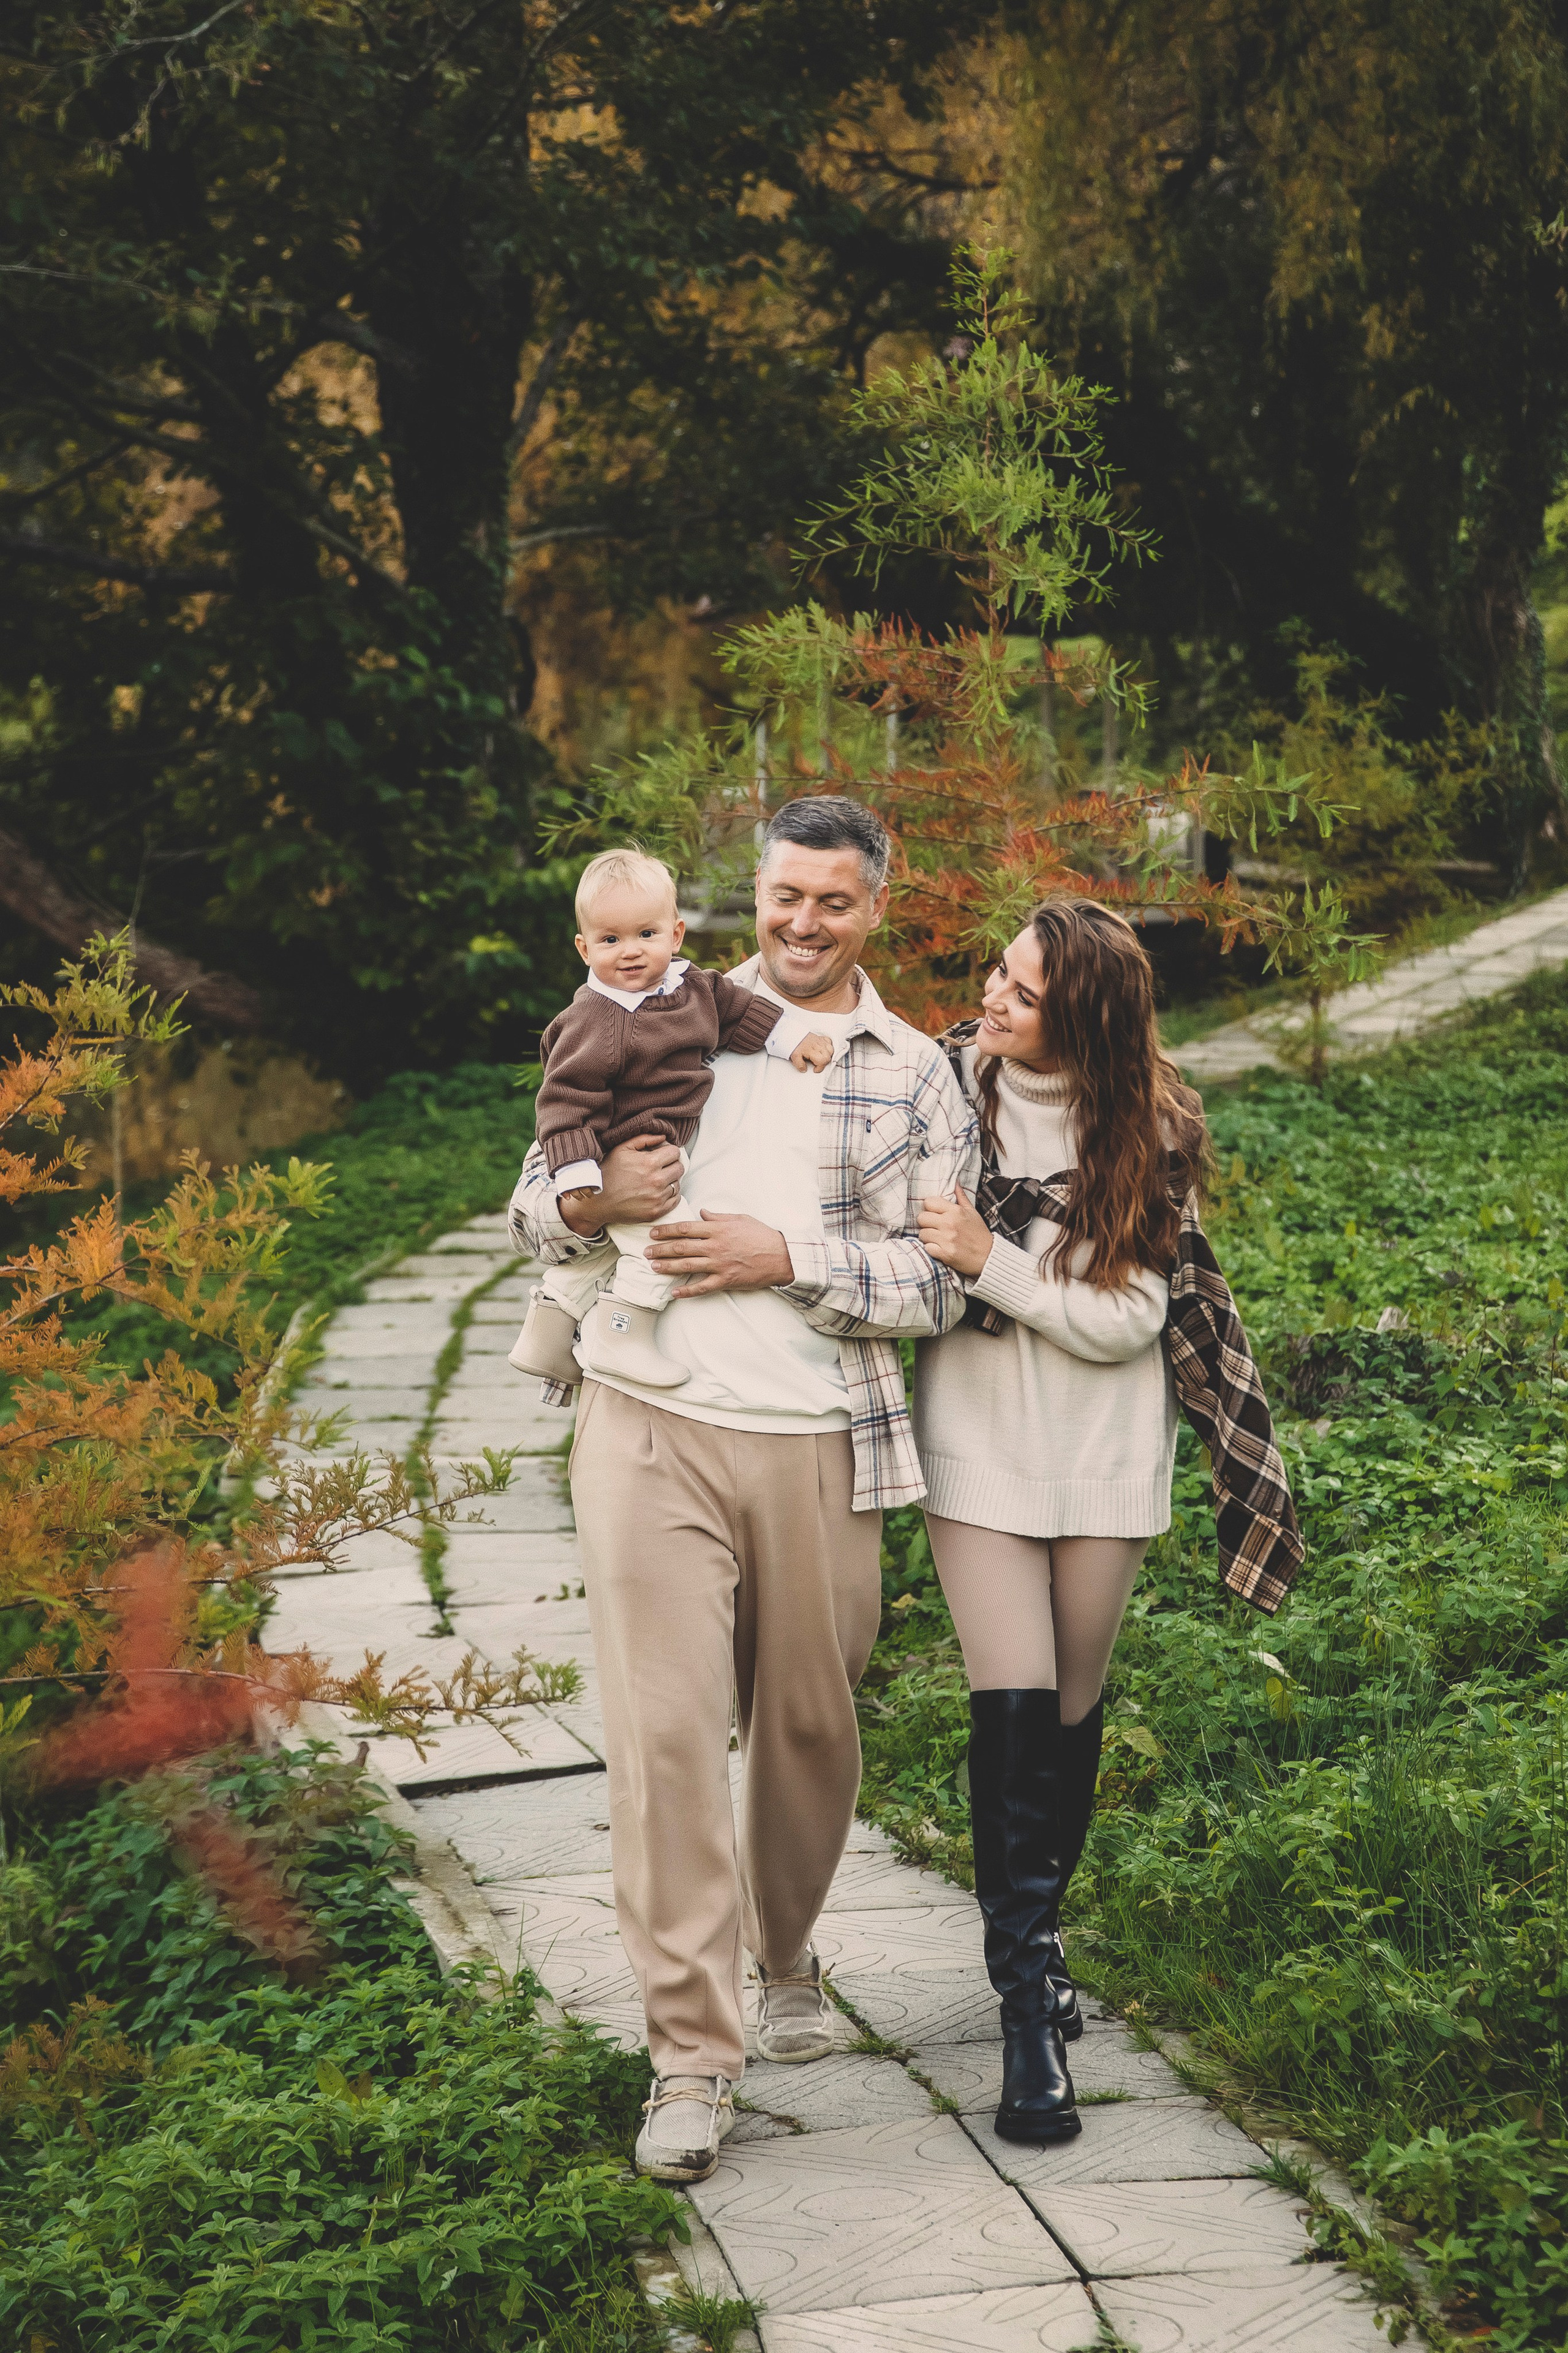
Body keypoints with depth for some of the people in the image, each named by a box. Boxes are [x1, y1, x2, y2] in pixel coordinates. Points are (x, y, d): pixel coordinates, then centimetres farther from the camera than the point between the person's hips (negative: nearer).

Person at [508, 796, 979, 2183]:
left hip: (819, 1445, 1)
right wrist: (599, 1197, -13)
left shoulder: (918, 1077, 9)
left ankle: (787, 1962, 37)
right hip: (652, 1430, -1)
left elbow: (940, 1287, 1)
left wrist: (787, 1257, -12)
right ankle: (693, 2053, -3)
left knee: (810, 1725, 11)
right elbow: (536, 1205, 10)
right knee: (665, 1731, -8)